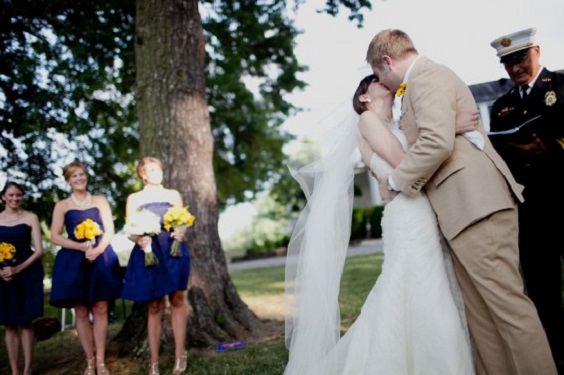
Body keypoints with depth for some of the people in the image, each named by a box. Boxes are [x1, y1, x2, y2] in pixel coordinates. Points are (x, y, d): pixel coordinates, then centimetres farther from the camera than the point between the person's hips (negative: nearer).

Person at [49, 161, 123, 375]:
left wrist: (98, 249, -15)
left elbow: (109, 230, 3)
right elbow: (55, 236, 0)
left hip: (101, 258, 0)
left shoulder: (100, 201, 10)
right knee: (81, 312, 1)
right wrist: (82, 247, -14)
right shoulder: (62, 205, 8)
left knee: (100, 309, -2)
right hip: (74, 261, 0)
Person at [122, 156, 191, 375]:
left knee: (177, 300, -5)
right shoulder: (134, 199, 7)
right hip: (148, 253, -1)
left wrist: (180, 232, -11)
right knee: (154, 306, 1)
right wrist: (139, 239, -19)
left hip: (173, 251, 1)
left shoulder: (173, 195, 12)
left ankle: (179, 355, 2)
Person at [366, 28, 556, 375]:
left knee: (507, 303, -7)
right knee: (481, 310, 11)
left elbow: (437, 142, -22)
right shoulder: (430, 76, 25)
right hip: (468, 207, 11)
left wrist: (395, 181, -9)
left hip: (475, 204, -11)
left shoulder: (424, 76, -7)